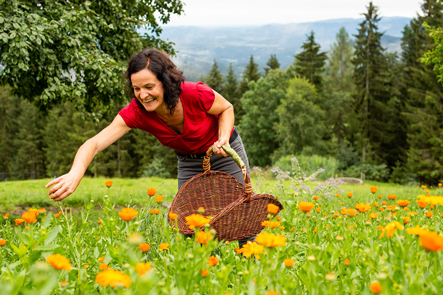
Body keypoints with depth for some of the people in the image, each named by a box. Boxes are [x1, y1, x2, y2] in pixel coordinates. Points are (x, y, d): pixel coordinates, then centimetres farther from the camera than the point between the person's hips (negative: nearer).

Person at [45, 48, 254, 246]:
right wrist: (75, 174, -60)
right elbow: (96, 142, -41)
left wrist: (223, 137, -31)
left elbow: (227, 109, -12)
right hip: (188, 161, 3)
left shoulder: (195, 94, -35)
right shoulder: (136, 112, -29)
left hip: (225, 151, -2)